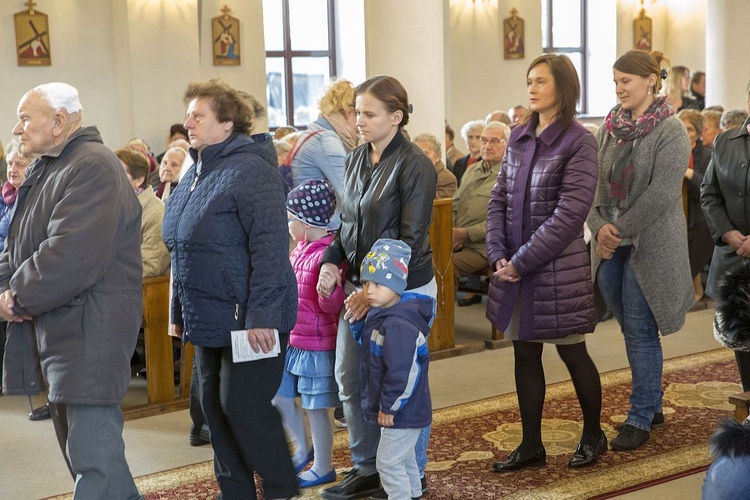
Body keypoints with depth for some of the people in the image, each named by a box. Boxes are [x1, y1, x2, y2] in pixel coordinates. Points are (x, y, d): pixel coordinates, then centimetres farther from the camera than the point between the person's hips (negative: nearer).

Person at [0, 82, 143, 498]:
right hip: (56, 326, 10)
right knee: (77, 442, 18)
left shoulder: (93, 167, -16)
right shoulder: (44, 170, 17)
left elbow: (72, 254, -26)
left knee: (93, 451, -8)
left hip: (90, 331, -10)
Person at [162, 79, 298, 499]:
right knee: (215, 405, 12)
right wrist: (180, 312, 19)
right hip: (208, 318, 9)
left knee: (243, 405, -5)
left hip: (248, 317, -9)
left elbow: (271, 248, -22)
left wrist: (262, 316, -25)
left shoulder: (250, 171, -16)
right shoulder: (196, 173, 13)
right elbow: (181, 249, 19)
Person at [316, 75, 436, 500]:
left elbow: (411, 238, -17)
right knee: (350, 380, 11)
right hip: (359, 284, 8)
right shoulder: (356, 160, 9)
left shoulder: (414, 165, -14)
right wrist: (331, 262, 1)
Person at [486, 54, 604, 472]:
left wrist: (522, 262, -17)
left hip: (559, 266, -6)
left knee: (572, 353, 7)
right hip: (516, 267, 6)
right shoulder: (520, 137, 8)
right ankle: (531, 445, 21)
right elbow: (499, 198, 8)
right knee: (525, 352, 10)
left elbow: (568, 214, -17)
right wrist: (499, 256, -5)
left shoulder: (579, 142, -11)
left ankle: (594, 435, 27)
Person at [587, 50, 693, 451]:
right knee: (633, 330, 14)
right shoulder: (610, 127, 9)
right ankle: (652, 405, 29)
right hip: (610, 248, 6)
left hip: (650, 246, -6)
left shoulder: (670, 131, -10)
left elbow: (661, 193, -17)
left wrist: (621, 229, -16)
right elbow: (593, 180, 5)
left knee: (640, 332, -1)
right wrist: (600, 226, -10)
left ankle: (640, 419, 9)